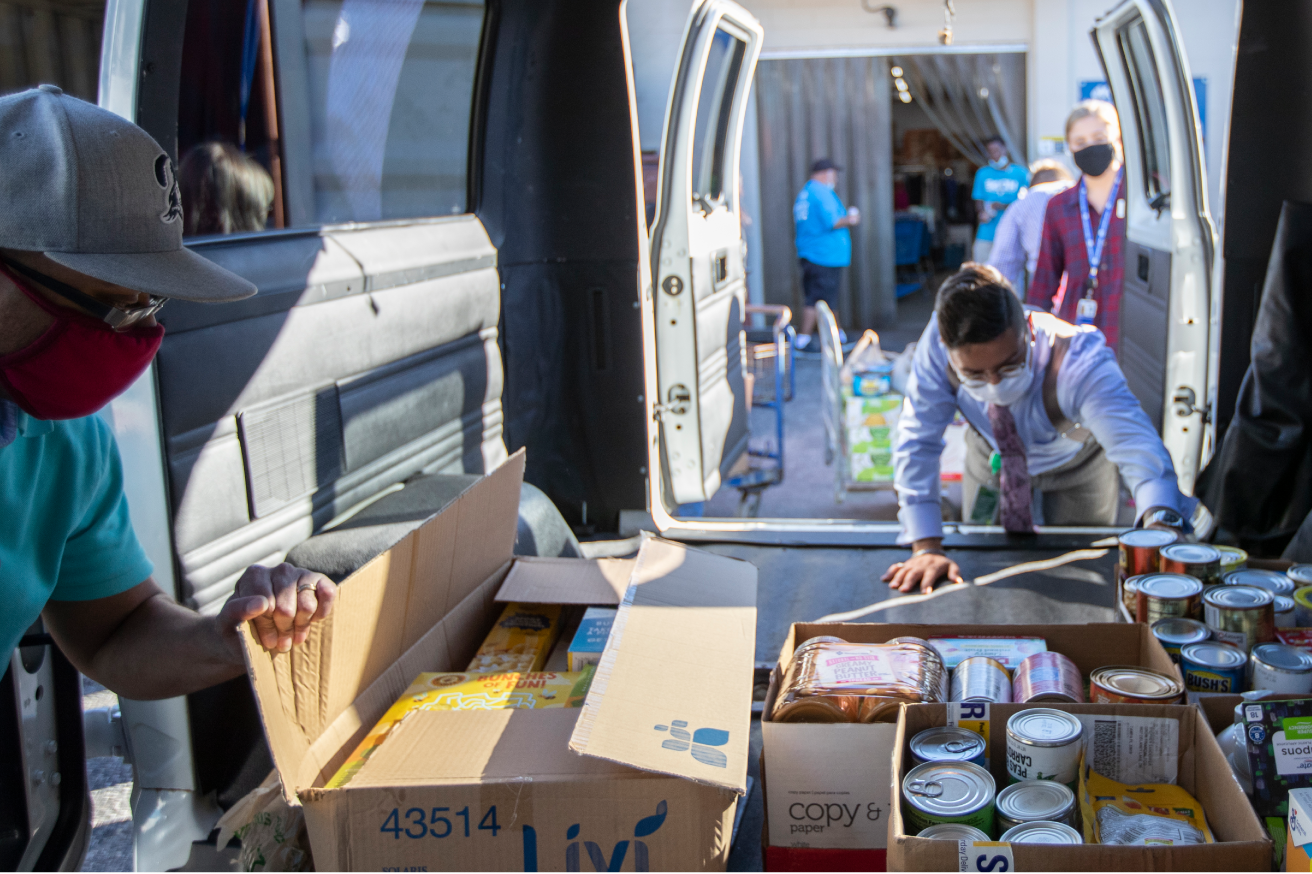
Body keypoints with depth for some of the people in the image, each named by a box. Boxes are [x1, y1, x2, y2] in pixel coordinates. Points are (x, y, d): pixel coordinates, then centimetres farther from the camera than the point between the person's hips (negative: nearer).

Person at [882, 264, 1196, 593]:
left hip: (1076, 468, -1)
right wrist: (927, 548, -35)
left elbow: (1138, 447, -56)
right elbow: (917, 442, -29)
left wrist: (1161, 526, -76)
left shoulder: (1079, 362, -44)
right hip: (993, 462, 2)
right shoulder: (938, 344, -37)